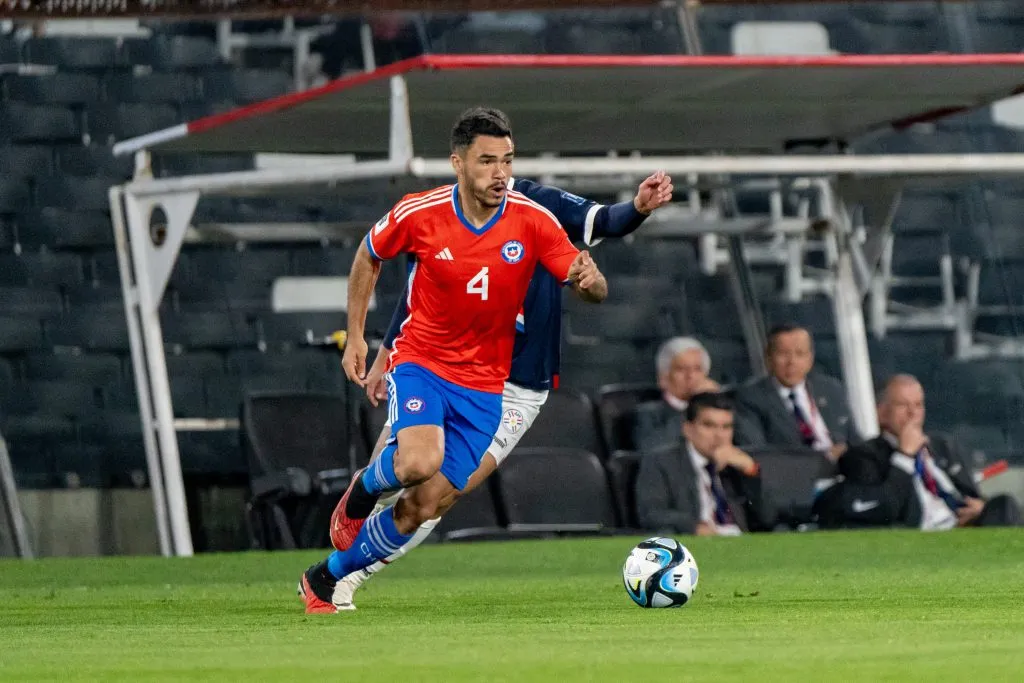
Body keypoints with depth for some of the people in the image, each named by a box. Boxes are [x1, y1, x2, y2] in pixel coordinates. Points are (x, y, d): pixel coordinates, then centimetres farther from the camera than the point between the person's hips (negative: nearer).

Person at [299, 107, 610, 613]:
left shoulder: (533, 222, -11)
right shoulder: (418, 214, -12)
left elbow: (594, 290, -9)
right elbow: (368, 257, 8)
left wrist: (589, 280, -33)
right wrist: (355, 336, 6)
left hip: (483, 384, 2)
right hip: (420, 361, -2)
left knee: (422, 508, -2)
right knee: (419, 464, -31)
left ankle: (325, 580, 18)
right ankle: (364, 488, 5)